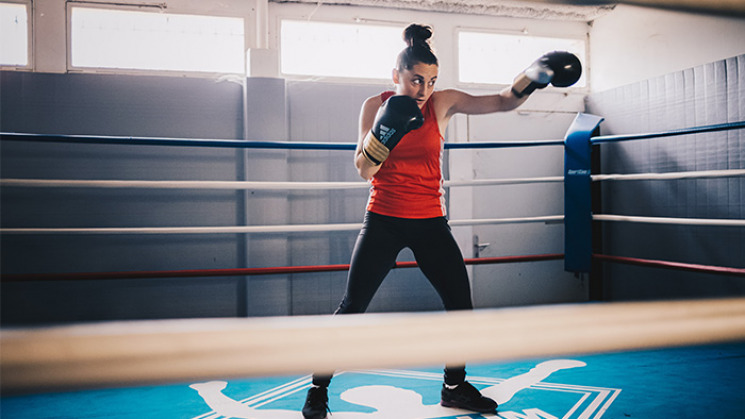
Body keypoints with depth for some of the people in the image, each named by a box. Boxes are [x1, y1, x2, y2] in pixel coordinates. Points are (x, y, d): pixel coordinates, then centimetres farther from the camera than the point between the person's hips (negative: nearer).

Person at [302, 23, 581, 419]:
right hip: (384, 221, -2)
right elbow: (364, 169, -8)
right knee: (352, 307, -4)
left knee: (460, 304, 4)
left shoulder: (443, 103, -1)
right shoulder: (376, 105, -3)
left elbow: (504, 101, -4)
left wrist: (534, 74, -21)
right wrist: (386, 129, -23)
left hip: (429, 222, 3)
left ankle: (455, 386, 25)